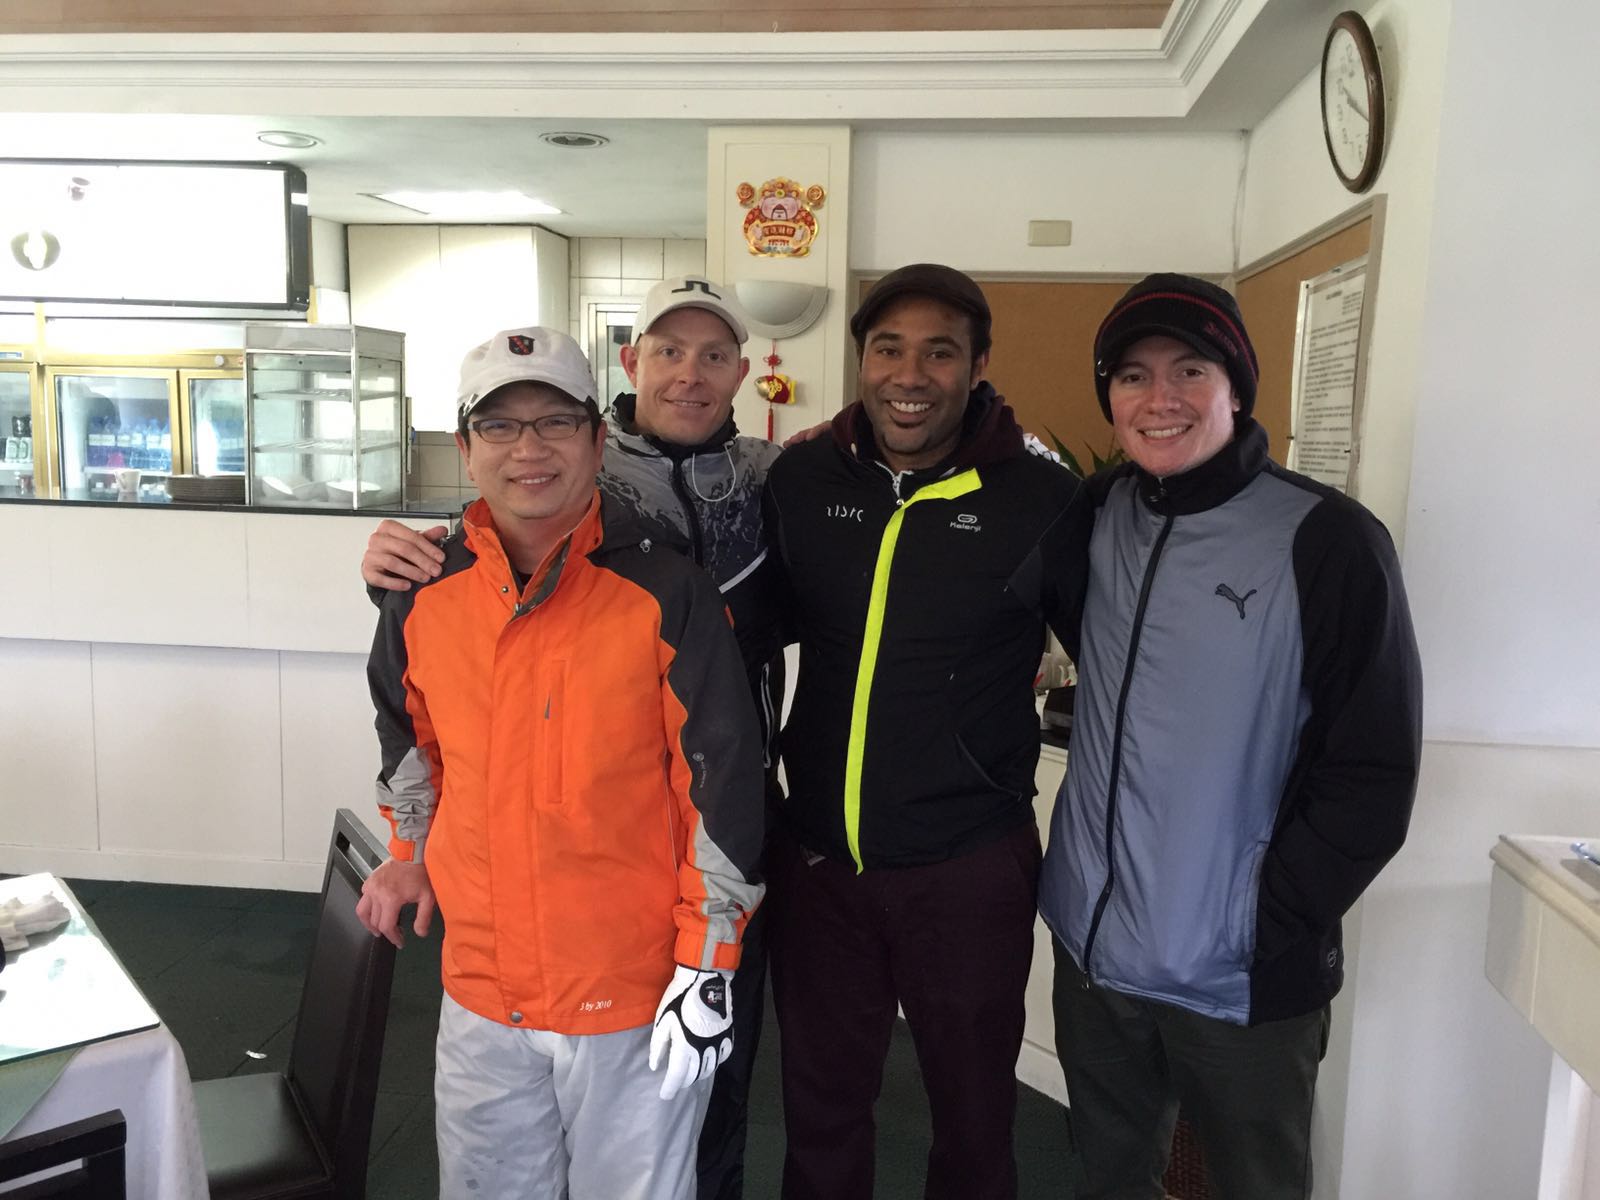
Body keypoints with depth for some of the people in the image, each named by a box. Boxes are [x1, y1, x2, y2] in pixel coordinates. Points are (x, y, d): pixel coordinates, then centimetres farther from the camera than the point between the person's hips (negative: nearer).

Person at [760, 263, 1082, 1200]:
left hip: (970, 866, -2)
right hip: (817, 855, 3)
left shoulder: (1043, 499, -11)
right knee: (820, 1105, 22)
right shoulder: (802, 480, -2)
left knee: (975, 1112, 20)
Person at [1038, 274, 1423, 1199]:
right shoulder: (1098, 518, 0)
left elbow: (1373, 775, -12)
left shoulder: (1327, 541, -14)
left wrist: (1268, 933, -13)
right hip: (1091, 950, 4)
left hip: (1244, 982, -4)